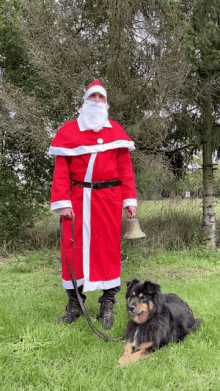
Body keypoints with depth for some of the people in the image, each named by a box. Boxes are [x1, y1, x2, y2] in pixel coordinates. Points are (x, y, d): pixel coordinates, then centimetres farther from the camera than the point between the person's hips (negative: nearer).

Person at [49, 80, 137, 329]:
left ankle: (107, 306, 11)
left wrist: (129, 200, -1)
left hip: (108, 197, 1)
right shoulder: (69, 130, 8)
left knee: (108, 247, 1)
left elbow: (125, 167, 7)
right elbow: (61, 169, 1)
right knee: (73, 247, 1)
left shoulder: (115, 130, 12)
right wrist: (62, 202, -9)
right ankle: (74, 305, 13)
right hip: (78, 198, 0)